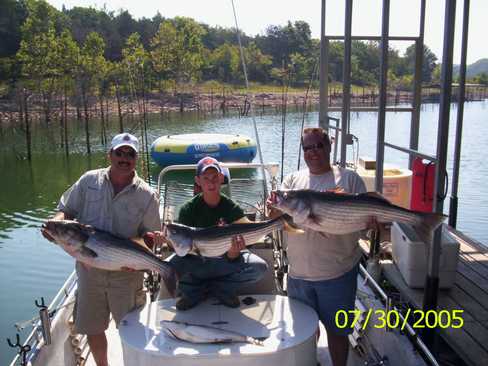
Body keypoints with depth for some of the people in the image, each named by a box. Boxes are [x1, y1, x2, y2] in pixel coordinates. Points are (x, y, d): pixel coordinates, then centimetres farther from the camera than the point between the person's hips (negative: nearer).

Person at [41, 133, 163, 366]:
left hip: (125, 273, -2)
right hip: (88, 270, 3)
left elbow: (149, 236, -1)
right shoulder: (89, 181, 0)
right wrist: (57, 221, -16)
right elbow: (66, 209, 7)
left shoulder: (147, 195, -5)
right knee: (92, 329, 18)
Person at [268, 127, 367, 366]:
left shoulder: (349, 179, -1)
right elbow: (274, 217, -3)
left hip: (338, 272, -3)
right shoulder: (292, 180, 6)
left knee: (336, 331, 11)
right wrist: (274, 207, -25)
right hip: (299, 274, 3)